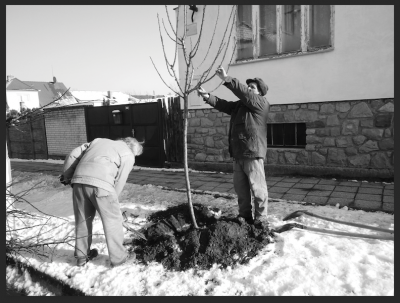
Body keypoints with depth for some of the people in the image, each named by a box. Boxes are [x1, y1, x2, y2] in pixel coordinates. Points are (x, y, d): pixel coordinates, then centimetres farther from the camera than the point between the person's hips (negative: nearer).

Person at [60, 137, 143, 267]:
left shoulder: (99, 140, 29)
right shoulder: (128, 156, 14)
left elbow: (73, 156, 24)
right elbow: (119, 182, 7)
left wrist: (66, 176, 34)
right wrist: (111, 201, 19)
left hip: (79, 180, 6)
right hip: (100, 184, -6)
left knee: (82, 220, 20)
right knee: (113, 220, 10)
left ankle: (82, 256, 35)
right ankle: (118, 257, 21)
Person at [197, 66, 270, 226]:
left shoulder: (261, 103, -3)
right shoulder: (239, 105, 18)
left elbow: (244, 93, -17)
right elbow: (223, 104, 9)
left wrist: (227, 79, -23)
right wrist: (207, 96, -5)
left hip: (253, 153, -7)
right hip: (238, 153, 8)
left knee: (257, 188, 0)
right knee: (240, 188, 14)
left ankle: (260, 219, 12)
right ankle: (245, 216, 27)